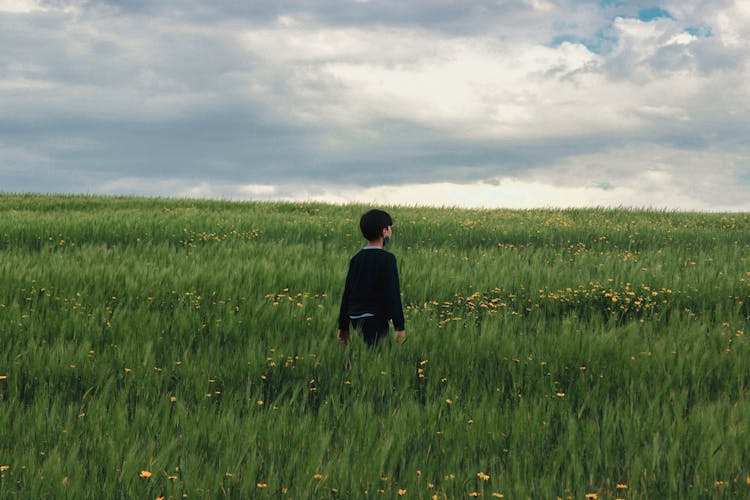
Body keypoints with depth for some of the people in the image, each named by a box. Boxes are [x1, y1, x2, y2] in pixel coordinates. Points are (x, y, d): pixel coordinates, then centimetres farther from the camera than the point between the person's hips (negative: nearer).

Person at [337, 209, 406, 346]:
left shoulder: (356, 259, 10)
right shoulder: (387, 259, -9)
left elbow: (347, 293, 13)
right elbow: (392, 294, -14)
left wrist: (343, 327, 18)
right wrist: (400, 326, -11)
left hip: (356, 319, 7)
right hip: (376, 320, -7)